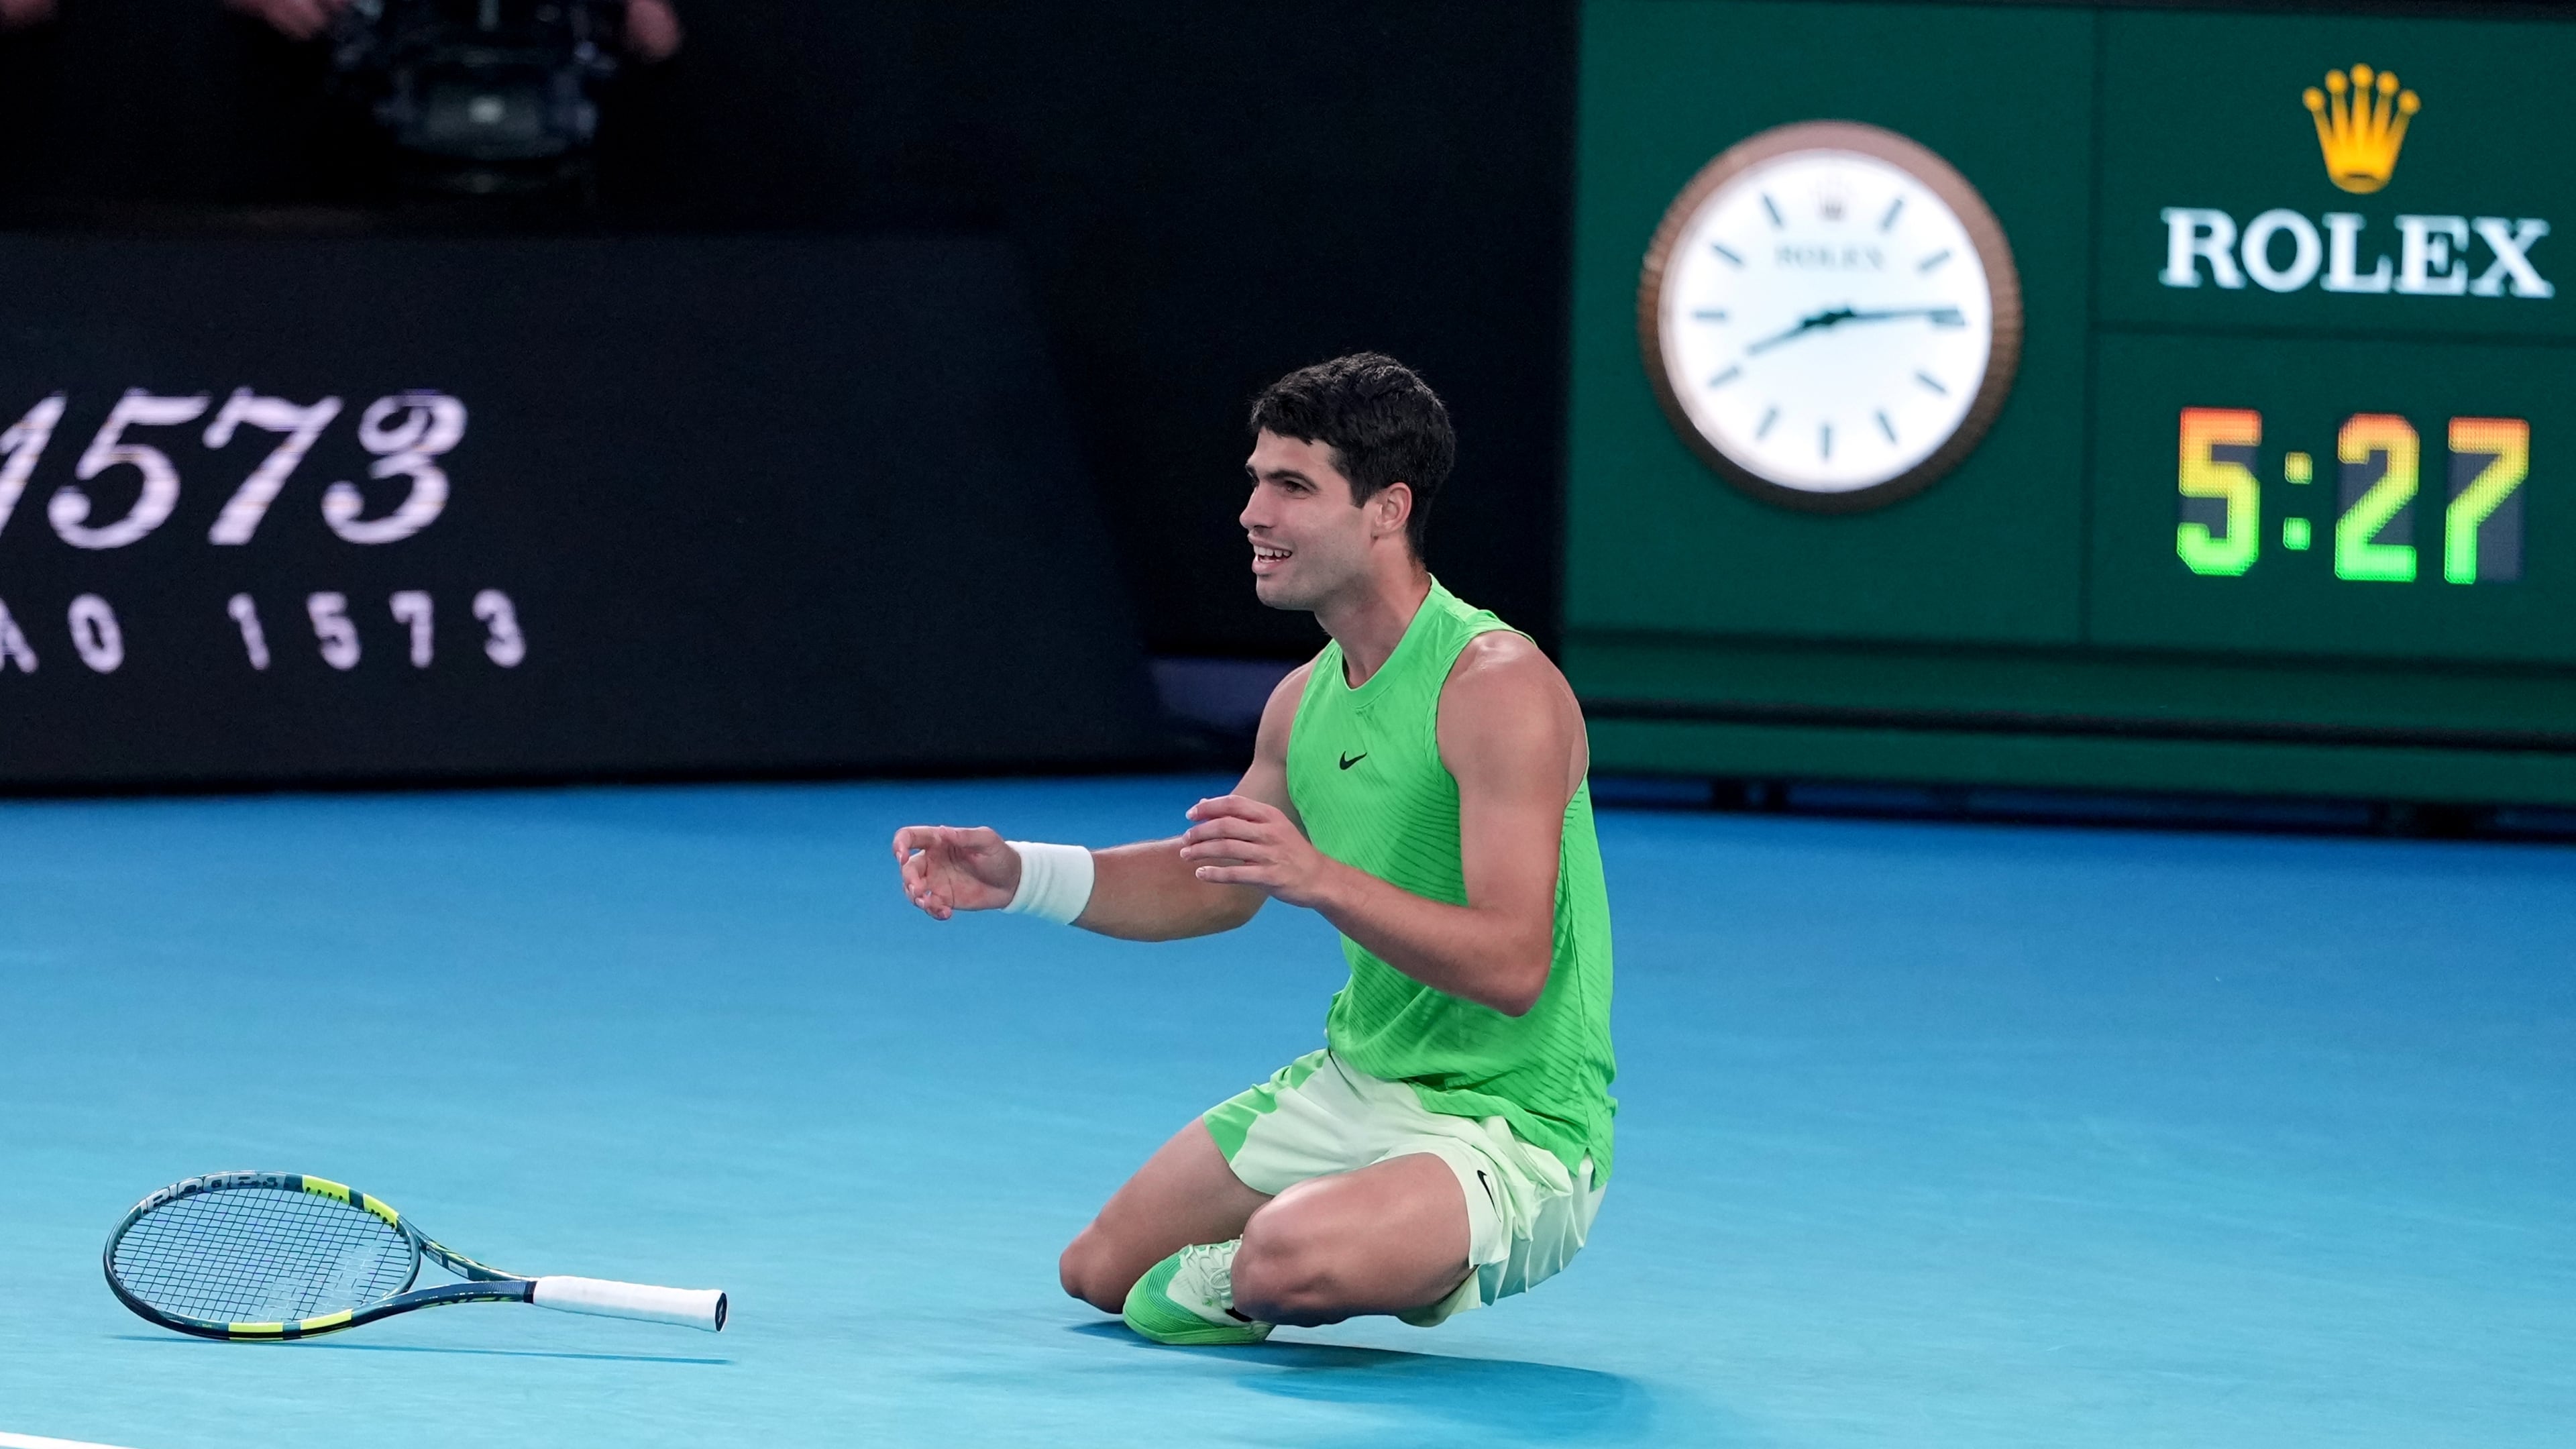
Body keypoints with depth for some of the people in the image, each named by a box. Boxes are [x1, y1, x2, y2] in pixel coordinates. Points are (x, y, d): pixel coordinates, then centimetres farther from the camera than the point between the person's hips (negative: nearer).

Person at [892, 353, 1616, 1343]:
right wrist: (1018, 876, 6)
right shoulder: (1307, 701, 6)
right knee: (1099, 1271, 11)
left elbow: (1513, 967, -30)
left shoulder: (1498, 685, -22)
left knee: (1290, 1259, -35)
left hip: (1513, 1126, -9)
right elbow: (1216, 884, 21)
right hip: (1354, 1091, 9)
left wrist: (1322, 879, -42)